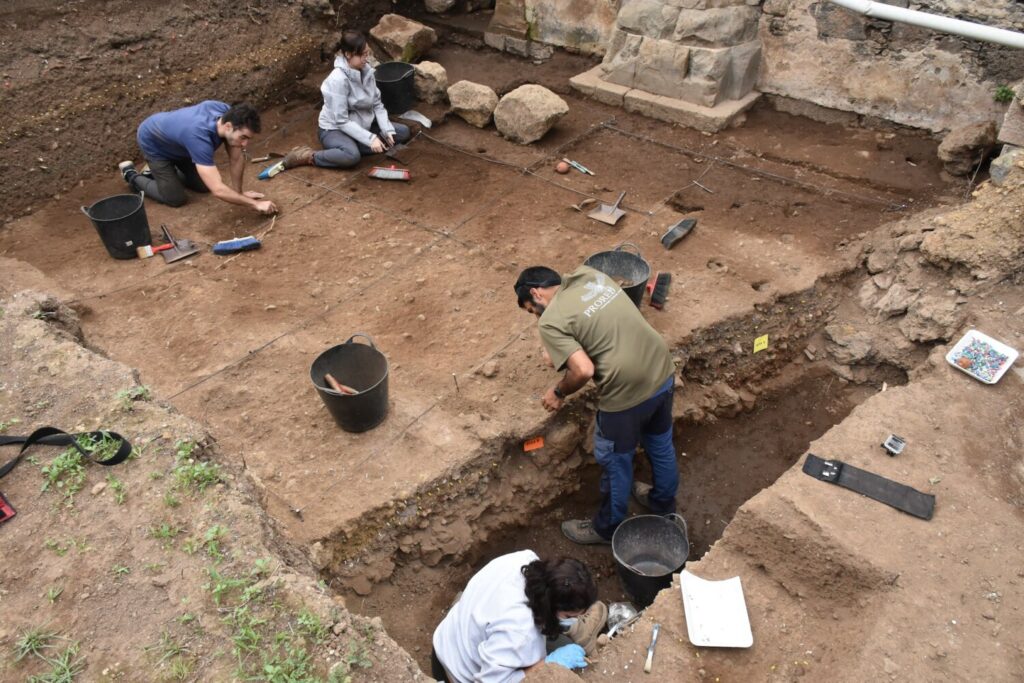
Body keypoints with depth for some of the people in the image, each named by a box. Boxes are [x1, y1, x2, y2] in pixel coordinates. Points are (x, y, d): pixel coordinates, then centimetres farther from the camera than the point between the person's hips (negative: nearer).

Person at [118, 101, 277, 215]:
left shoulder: (229, 114, -27)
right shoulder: (200, 137, -47)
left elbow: (237, 159, -14)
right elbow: (218, 190, -50)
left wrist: (238, 192, -14)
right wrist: (255, 203, -46)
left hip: (174, 140, 7)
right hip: (153, 142, -7)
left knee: (203, 186, 8)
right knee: (176, 198, -6)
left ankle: (159, 171, 29)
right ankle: (131, 175, 17)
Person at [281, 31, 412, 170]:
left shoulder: (366, 70, -4)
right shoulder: (338, 79, -25)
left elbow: (377, 104, 3)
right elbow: (341, 121, -25)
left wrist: (387, 130, -13)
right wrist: (370, 138, -30)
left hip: (361, 125, 8)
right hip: (335, 129, -8)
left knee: (403, 132, -2)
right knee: (352, 156, -41)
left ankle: (352, 146, -8)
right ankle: (308, 157, -16)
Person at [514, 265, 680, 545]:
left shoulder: (551, 322, -13)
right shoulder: (588, 274, 8)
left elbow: (584, 370, -22)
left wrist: (559, 392, -3)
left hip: (628, 390, -7)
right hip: (662, 370, 8)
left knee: (615, 461, 17)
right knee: (660, 442, 29)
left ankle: (608, 527, 39)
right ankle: (663, 501, 54)